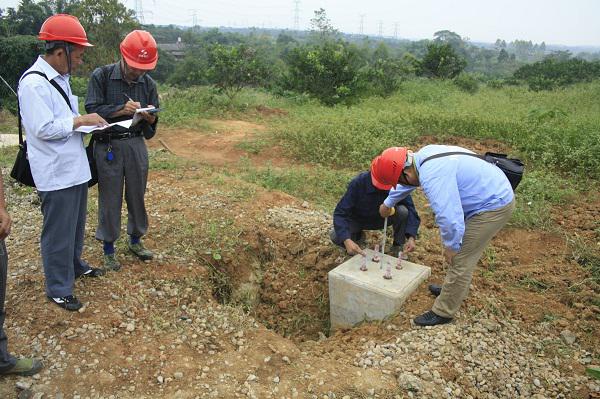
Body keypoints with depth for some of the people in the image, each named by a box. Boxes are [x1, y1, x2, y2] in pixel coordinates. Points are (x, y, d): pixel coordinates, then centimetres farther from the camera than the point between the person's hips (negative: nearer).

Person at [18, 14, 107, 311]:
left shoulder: (60, 78, 10)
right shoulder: (33, 83, -19)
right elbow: (44, 129, -23)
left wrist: (87, 121, 5)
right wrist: (80, 120, -15)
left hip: (74, 167, 9)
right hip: (55, 173, -9)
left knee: (76, 224, 24)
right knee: (58, 233, 3)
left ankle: (74, 264, 44)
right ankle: (58, 289, 18)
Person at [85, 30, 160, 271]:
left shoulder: (148, 83, 3)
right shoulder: (101, 76, -6)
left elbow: (151, 128, 6)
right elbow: (92, 110, -10)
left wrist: (150, 118, -18)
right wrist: (121, 110, -23)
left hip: (136, 144, 3)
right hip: (107, 145, -3)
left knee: (137, 195, 12)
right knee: (110, 199, 5)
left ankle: (135, 240, 31)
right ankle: (108, 249, 20)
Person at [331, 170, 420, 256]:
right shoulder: (358, 183, -31)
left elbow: (410, 209, -23)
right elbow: (340, 213, -33)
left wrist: (411, 237, -39)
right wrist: (347, 240, -48)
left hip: (383, 219, 1)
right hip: (358, 220, -1)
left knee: (403, 211, -28)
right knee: (335, 236, -25)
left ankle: (397, 246, -2)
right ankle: (358, 235, 10)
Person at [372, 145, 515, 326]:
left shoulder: (432, 177, -31)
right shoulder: (422, 155, 1)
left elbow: (449, 219, -37)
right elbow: (407, 181, 21)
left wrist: (451, 246, -16)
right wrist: (388, 203, 37)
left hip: (494, 206, -10)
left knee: (460, 259, -2)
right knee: (464, 254, 23)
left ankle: (443, 312, 12)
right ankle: (454, 289, 42)